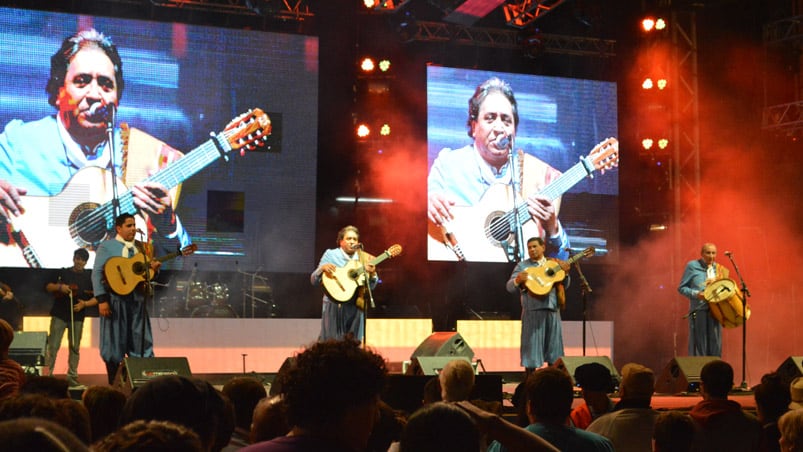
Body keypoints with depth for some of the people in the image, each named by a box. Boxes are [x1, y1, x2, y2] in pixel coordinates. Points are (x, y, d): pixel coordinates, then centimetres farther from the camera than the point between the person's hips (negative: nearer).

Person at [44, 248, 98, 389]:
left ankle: (72, 378, 13)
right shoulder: (63, 273, 5)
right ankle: (47, 375, -1)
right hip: (59, 314, -1)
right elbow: (48, 287, 4)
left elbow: (96, 298, 3)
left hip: (77, 316, 1)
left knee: (74, 348, 6)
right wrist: (59, 287, -15)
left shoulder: (89, 277, 5)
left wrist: (85, 304, -14)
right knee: (53, 346, -4)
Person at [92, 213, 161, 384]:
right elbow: (97, 273, -5)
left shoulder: (141, 247, 14)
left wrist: (153, 267, -6)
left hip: (137, 298, 4)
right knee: (115, 342, 1)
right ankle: (114, 384, 9)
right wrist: (101, 300, -14)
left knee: (142, 341, 3)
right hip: (115, 298, -4)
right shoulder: (107, 246, 0)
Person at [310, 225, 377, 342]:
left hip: (355, 307, 3)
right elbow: (314, 281, -3)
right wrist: (322, 268, -22)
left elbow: (371, 286, 10)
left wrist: (372, 274, -11)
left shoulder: (362, 258, 9)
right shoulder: (330, 254, 1)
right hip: (334, 306, -3)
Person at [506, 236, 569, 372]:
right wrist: (517, 280, -25)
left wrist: (565, 273, -5)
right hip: (533, 311, -4)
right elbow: (510, 287, -3)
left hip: (552, 310, 4)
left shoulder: (554, 263, 14)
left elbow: (564, 285, 15)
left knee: (553, 346, 8)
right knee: (532, 347, -4)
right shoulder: (522, 265, 4)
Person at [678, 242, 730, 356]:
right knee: (699, 346, -4)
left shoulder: (720, 269, 13)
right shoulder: (692, 266, 0)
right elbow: (681, 288, -1)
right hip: (698, 311, -4)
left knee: (715, 347, 5)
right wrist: (696, 294, -17)